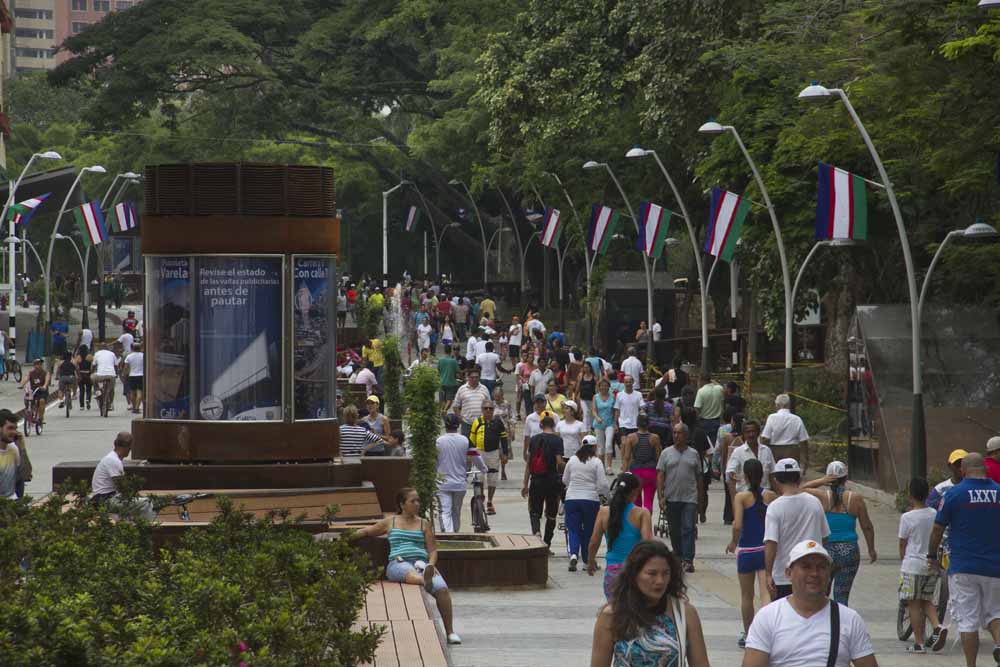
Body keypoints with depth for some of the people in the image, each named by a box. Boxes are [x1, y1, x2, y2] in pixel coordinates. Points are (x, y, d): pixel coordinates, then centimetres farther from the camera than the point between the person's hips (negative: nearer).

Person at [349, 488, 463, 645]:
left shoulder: (424, 524, 22)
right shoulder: (390, 522, 21)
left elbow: (432, 549, 16)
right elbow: (367, 531, 34)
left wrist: (431, 564, -4)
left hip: (421, 562, 1)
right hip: (398, 563, -1)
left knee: (442, 588, -29)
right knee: (408, 572, -43)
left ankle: (450, 632, -28)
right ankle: (424, 580, -79)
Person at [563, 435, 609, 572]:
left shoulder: (572, 460, 3)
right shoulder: (596, 462, -7)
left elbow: (565, 480, 14)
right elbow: (602, 484, -9)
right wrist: (608, 495, 9)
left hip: (572, 499, 2)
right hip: (591, 499, -2)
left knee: (574, 530, 6)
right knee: (589, 531, 11)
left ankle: (573, 554, -19)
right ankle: (587, 560, 16)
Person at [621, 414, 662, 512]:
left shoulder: (631, 438, -4)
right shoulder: (655, 438, -4)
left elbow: (627, 457, -6)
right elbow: (658, 457, 0)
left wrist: (624, 473, -4)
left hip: (635, 471, 0)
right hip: (651, 471, 0)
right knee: (648, 501, 1)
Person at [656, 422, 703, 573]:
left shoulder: (693, 454, 7)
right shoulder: (666, 453, 5)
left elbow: (699, 476, 12)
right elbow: (660, 476, 1)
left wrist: (700, 497, 9)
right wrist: (661, 496, -8)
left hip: (689, 498, -1)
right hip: (671, 498, 1)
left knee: (688, 529, -11)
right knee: (674, 531, 9)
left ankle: (688, 560, -15)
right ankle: (678, 557, 20)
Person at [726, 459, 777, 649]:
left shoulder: (741, 497, -9)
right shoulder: (771, 496, -1)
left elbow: (737, 526, -18)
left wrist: (733, 542, 0)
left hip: (746, 551, -1)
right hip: (767, 550, 1)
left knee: (746, 596, 15)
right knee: (766, 594, -4)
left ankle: (748, 635, 28)